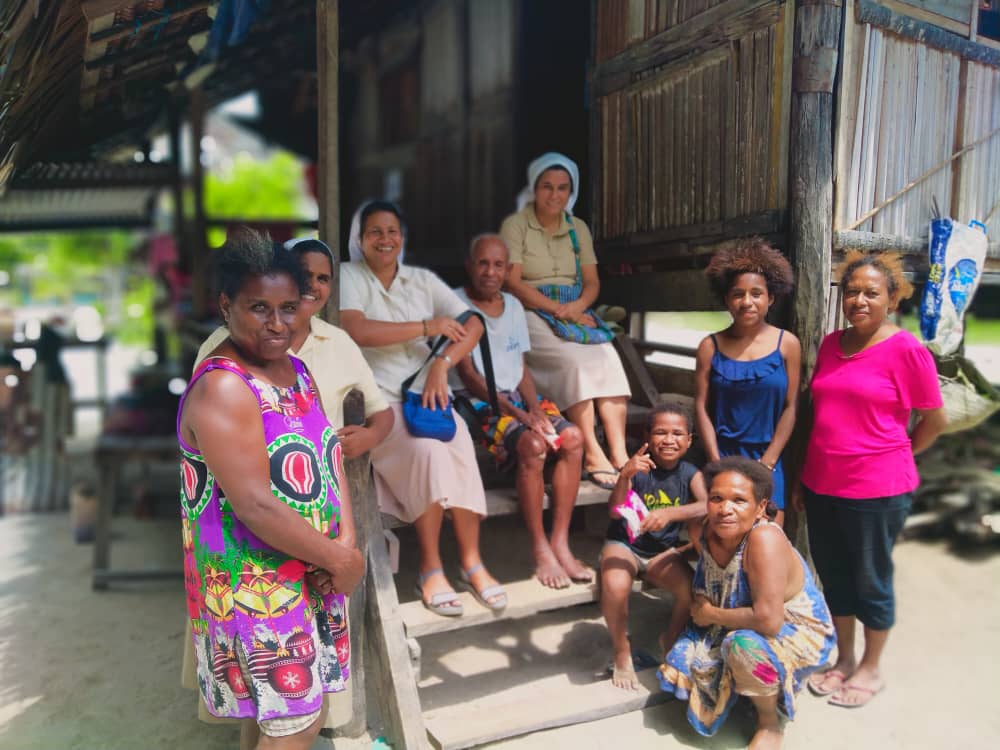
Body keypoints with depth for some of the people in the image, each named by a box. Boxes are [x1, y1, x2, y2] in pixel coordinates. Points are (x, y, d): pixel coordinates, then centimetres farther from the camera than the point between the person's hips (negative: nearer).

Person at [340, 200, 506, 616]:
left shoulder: (422, 280, 13)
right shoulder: (348, 276, 1)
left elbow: (473, 324, 3)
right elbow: (357, 331, -18)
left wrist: (440, 365, -14)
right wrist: (427, 327, -13)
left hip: (426, 392, 4)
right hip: (375, 399, -3)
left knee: (460, 445, -27)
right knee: (427, 448, -31)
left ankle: (471, 561, -13)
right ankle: (430, 569, -16)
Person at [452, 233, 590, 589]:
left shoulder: (513, 305, 16)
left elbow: (522, 370, 14)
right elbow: (467, 375, -10)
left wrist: (535, 408, -7)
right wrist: (517, 413, -19)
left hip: (518, 397, 6)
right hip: (479, 402, -6)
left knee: (572, 437, -20)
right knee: (533, 445, -31)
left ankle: (560, 544, -15)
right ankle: (541, 551, -18)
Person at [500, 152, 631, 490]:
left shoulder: (578, 228, 17)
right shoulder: (515, 225, 0)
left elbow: (592, 281, 14)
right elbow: (512, 282, -9)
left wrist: (578, 306, -9)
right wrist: (557, 309, -16)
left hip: (574, 313, 5)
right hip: (531, 316, -4)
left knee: (607, 357, -24)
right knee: (572, 360, -32)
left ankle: (619, 453, -28)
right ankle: (593, 455, -29)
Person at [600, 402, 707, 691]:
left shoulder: (690, 474, -6)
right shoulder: (638, 467, -14)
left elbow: (706, 506, -25)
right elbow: (615, 511, -25)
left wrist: (670, 513, -43)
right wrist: (625, 476, -44)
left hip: (664, 550, 3)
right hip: (624, 543, -2)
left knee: (693, 591, -22)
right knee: (615, 587, -32)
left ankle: (671, 640, 12)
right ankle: (621, 653, -3)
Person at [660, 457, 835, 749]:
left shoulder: (765, 539, -32)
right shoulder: (706, 530, -12)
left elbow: (768, 621, -37)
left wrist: (711, 615, -22)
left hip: (798, 634, -7)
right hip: (734, 630, 7)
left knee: (744, 646, -35)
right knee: (685, 665, -5)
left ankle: (769, 722, -4)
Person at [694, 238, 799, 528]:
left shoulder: (787, 344, 1)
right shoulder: (711, 346, 1)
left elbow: (790, 408, -1)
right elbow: (702, 407, -1)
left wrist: (766, 463, -6)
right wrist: (717, 463, -8)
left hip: (767, 461, 0)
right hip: (722, 458, 0)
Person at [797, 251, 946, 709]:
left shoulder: (906, 350, -12)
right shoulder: (831, 344, 5)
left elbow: (934, 419, -4)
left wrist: (893, 458, 6)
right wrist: (802, 478, 12)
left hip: (877, 490, -5)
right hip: (822, 485, 6)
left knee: (870, 580, 11)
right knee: (833, 576, 17)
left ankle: (870, 668, 31)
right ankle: (844, 659, 36)